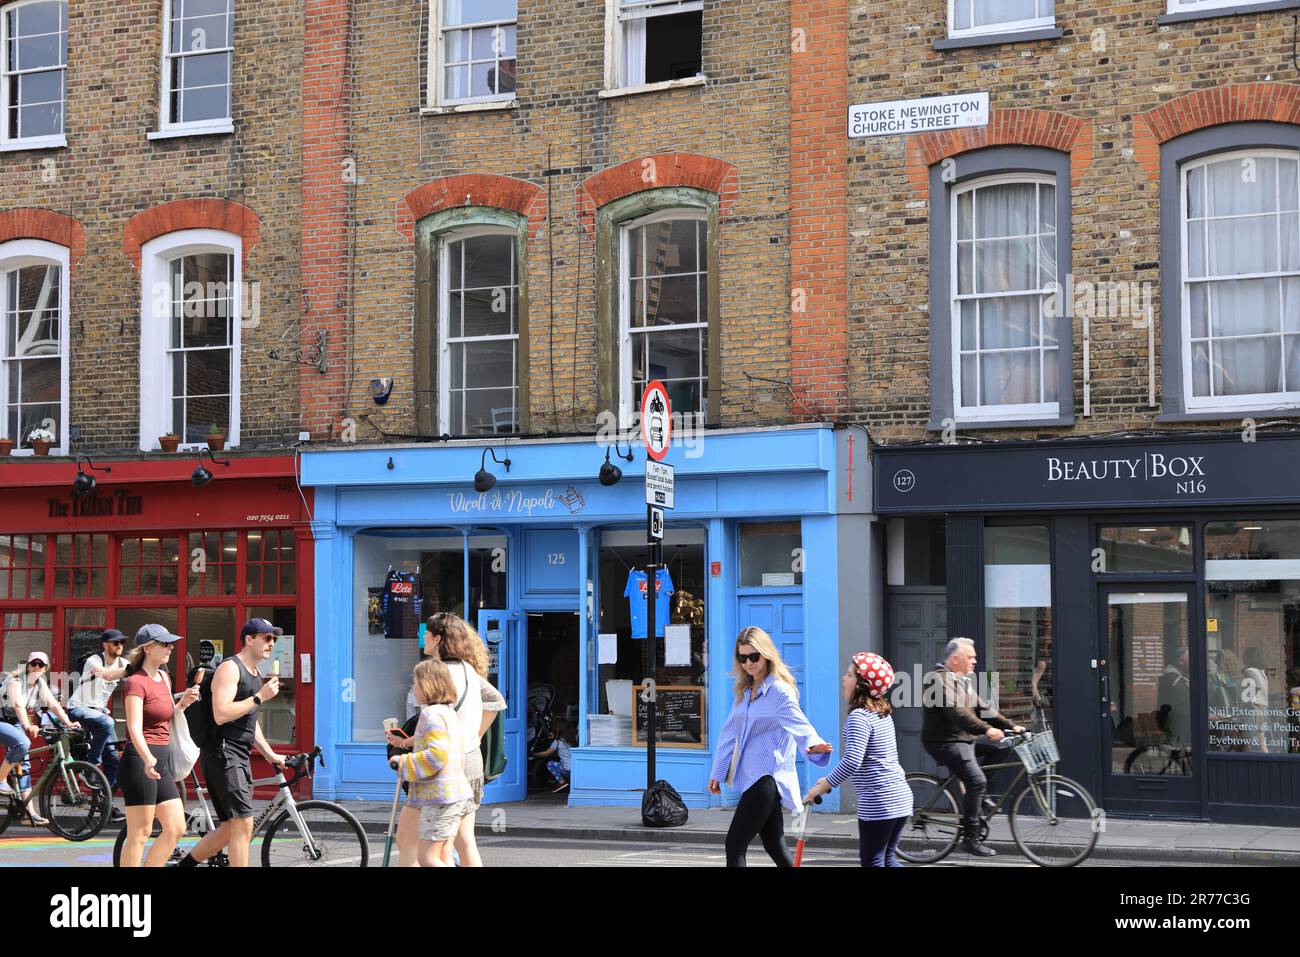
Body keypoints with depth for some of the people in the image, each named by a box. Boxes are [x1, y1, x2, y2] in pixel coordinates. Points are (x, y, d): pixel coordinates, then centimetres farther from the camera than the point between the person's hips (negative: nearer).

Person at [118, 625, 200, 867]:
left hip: (161, 763, 9)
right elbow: (134, 727, -23)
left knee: (176, 828, 6)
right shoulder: (135, 682, -11)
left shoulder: (164, 678, 15)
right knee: (140, 833, -5)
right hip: (140, 762, -9)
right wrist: (148, 759, -39)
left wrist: (183, 702, 7)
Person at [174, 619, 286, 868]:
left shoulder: (255, 674, 21)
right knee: (243, 824, -13)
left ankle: (183, 864, 23)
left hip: (240, 757, 10)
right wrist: (260, 697, -18)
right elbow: (221, 714, -21)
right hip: (222, 753, -10)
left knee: (230, 829, 10)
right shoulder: (230, 668, -9)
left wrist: (270, 754, 21)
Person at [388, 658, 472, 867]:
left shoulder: (431, 713, -13)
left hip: (440, 797, -10)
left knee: (428, 858, -8)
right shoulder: (449, 713, 18)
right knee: (442, 858, 10)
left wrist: (403, 763, -13)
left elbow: (436, 755, -24)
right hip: (456, 793, 10)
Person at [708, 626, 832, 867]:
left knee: (735, 844, -9)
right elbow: (729, 734, 17)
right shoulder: (744, 691, 13)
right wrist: (718, 773, 17)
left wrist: (813, 744, -46)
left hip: (767, 778, -8)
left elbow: (797, 723, -26)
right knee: (775, 847, 10)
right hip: (751, 776, 8)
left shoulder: (780, 691, -11)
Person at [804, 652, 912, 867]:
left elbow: (852, 761, -24)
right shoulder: (882, 714, 15)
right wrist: (831, 779, 23)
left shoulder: (859, 717, -13)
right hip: (900, 798, 9)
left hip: (878, 803, -9)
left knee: (872, 862, -1)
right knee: (887, 859, 17)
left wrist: (822, 787, -15)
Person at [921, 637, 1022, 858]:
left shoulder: (962, 681, 18)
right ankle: (970, 838, -16)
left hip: (963, 741, 10)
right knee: (977, 781, -19)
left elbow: (982, 708, 14)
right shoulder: (940, 679, -14)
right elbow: (956, 711, -26)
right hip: (945, 742, -10)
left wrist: (1010, 726, 3)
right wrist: (986, 730, -33)